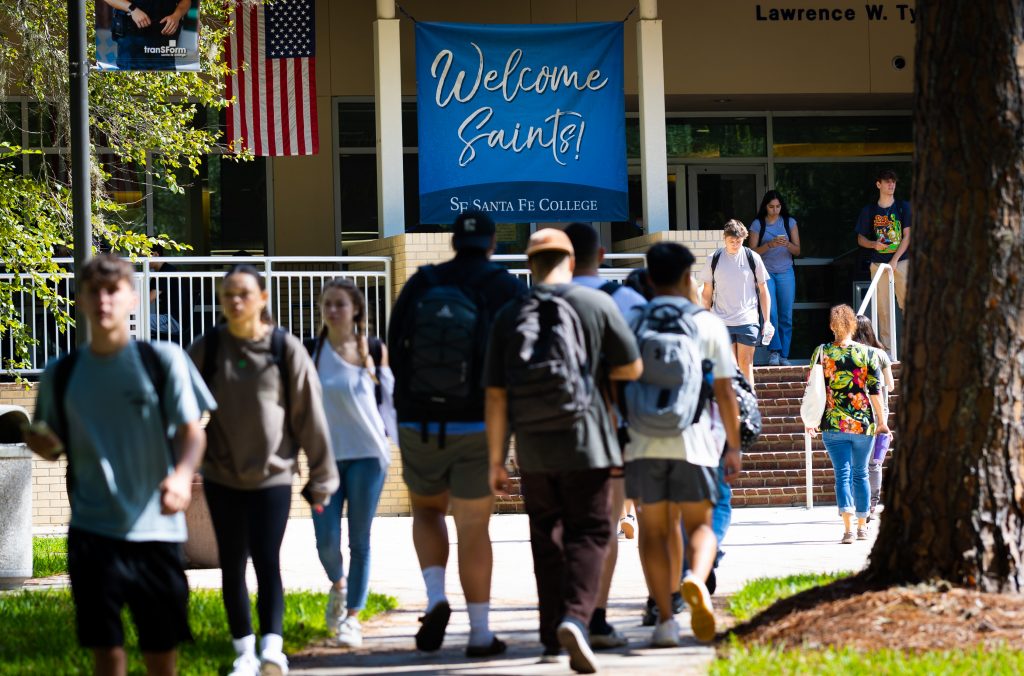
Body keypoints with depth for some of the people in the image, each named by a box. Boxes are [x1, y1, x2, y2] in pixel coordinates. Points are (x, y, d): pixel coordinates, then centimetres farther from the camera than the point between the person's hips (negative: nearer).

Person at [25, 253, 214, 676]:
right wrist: (40, 442, -10)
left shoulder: (163, 360, -2)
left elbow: (192, 431, -4)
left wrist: (183, 474, -25)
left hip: (156, 528, -1)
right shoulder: (61, 375, 5)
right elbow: (53, 447, 15)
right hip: (93, 530, 1)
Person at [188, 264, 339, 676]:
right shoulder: (206, 350, -1)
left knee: (267, 563, -10)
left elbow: (310, 417, 0)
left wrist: (322, 477, 3)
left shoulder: (286, 350, -4)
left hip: (273, 475, -2)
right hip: (222, 476, 2)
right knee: (232, 566, 7)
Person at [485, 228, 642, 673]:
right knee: (588, 533, 1)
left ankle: (552, 638, 15)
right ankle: (575, 618, -22)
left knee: (546, 537, 15)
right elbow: (633, 368, 4)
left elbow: (495, 395, 1)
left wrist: (496, 460, 7)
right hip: (583, 438, -3)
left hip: (532, 445, 3)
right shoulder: (596, 303, -2)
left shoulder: (509, 316, 3)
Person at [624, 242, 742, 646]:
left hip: (643, 442, 1)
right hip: (693, 441, -1)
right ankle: (696, 580, -23)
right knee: (699, 525, 9)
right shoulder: (708, 325, 2)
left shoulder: (631, 324, 4)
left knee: (654, 529, 10)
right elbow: (725, 391, 2)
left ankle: (666, 618, 1)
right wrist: (733, 446, 10)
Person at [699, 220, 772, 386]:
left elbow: (763, 291, 6)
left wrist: (767, 320, 1)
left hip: (748, 321, -1)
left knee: (746, 365, -3)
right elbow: (707, 293, 10)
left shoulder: (753, 258, 1)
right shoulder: (714, 259, 4)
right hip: (721, 321, 1)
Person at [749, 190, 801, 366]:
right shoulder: (758, 224, 2)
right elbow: (753, 251, -2)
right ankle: (774, 351, -12)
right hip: (766, 272, -2)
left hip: (786, 273, 2)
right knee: (771, 312, -16)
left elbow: (797, 251, 6)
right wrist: (770, 245, -18)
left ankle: (783, 355, 7)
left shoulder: (789, 222, 6)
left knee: (786, 316, 1)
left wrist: (788, 244, -15)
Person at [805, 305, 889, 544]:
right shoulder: (868, 353, 0)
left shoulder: (821, 352, -1)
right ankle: (862, 527, 23)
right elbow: (875, 390, -1)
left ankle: (848, 528, -18)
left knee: (842, 473, -2)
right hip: (863, 423, 1)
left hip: (833, 425, -1)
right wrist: (881, 421, 7)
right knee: (860, 473, 15)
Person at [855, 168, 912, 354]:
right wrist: (873, 244, -12)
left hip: (902, 261, -1)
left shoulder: (903, 207, 5)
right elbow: (860, 239, 10)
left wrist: (895, 259, -9)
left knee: (908, 303, -8)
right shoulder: (869, 211, 8)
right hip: (879, 263, 1)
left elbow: (907, 236, 0)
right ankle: (886, 347, 2)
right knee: (882, 307, -1)